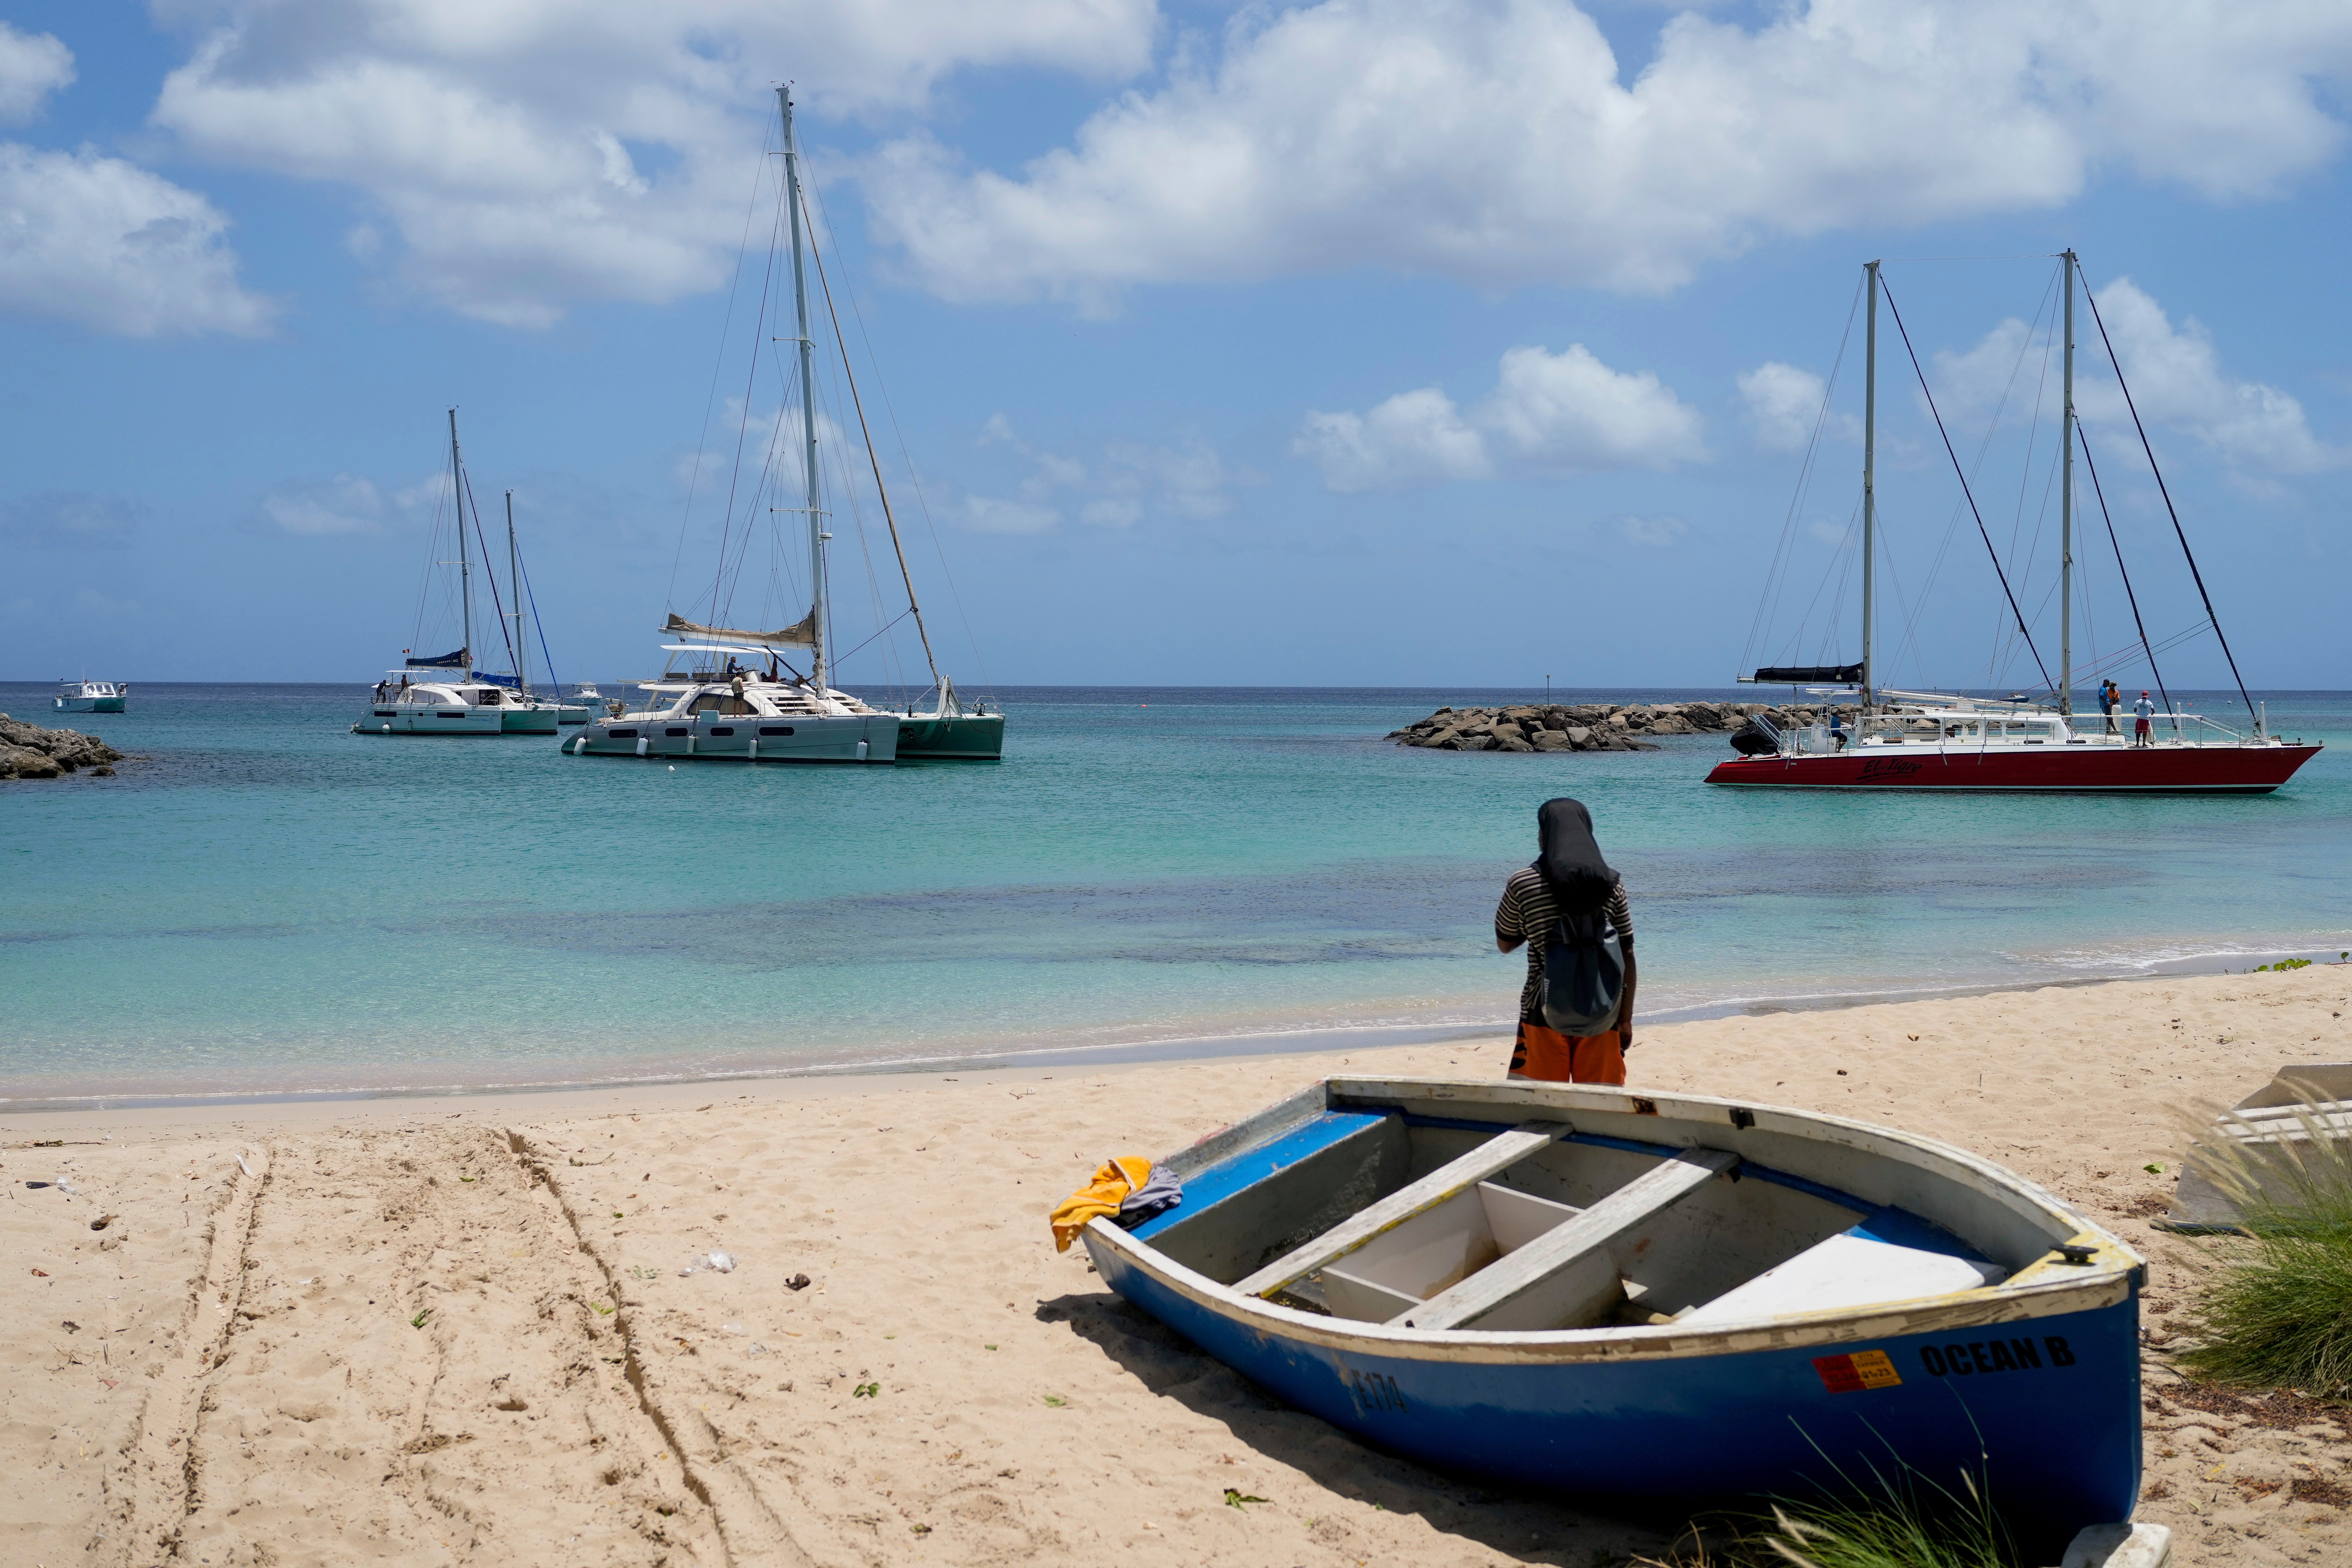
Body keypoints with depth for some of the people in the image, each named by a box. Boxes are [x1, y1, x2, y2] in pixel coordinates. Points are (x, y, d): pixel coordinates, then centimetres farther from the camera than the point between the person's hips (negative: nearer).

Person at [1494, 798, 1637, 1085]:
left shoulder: (1523, 884, -4)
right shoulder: (1612, 885, 2)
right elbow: (1627, 957, 2)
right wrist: (1626, 1020, 7)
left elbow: (1504, 944, 9)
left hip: (1545, 1014, -2)